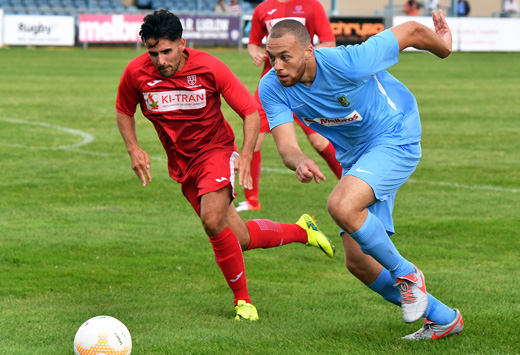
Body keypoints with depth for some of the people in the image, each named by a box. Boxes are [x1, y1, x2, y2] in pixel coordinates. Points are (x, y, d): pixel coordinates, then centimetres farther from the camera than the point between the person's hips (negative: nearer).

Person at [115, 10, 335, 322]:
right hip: (181, 163, 4)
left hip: (215, 149, -4)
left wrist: (246, 156, -23)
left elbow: (251, 111, -12)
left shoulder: (209, 68, -20)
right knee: (240, 239, 2)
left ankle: (242, 299, -10)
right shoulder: (136, 73, -13)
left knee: (213, 220, -29)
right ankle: (301, 231, 30)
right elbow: (124, 111, 9)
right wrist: (133, 148, -7)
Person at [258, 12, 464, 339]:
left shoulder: (347, 64, -29)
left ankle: (405, 274, -11)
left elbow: (411, 31, -16)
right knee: (358, 262, 4)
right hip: (354, 158, 7)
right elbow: (286, 145, -20)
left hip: (394, 139, -7)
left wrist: (444, 48, 6)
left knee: (341, 206, -34)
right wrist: (299, 161, -45)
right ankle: (443, 318, 19)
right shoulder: (272, 88, -13)